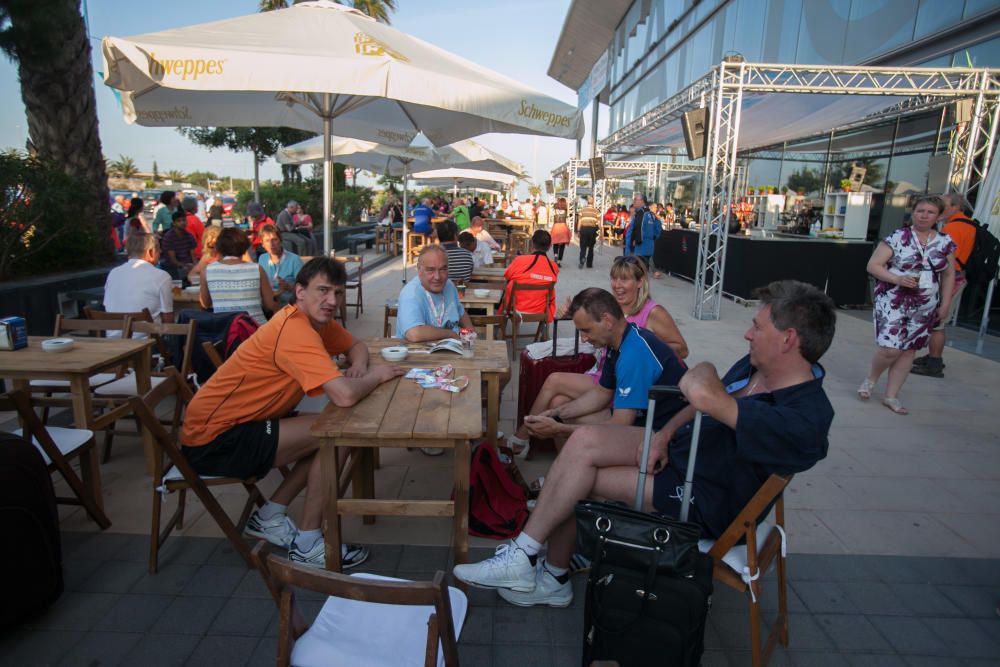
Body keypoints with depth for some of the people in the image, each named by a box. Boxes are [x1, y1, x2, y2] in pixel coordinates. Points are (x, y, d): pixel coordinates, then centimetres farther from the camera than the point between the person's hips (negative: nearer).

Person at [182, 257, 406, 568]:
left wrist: (358, 366, -8)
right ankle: (307, 545, -2)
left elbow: (356, 346, 16)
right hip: (212, 440, -9)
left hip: (232, 424, 9)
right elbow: (345, 396, -36)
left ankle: (269, 516, 15)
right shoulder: (295, 330, -27)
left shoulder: (316, 319, 1)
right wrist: (375, 376, -15)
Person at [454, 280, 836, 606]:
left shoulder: (805, 418, -29)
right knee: (584, 440, -11)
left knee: (578, 477, -14)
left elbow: (701, 394, -43)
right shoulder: (756, 366, 0)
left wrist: (701, 373, -20)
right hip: (677, 447, 8)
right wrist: (665, 434, -4)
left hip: (704, 502, -8)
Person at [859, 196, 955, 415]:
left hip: (925, 308, 4)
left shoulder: (946, 242, 6)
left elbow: (949, 275, 13)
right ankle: (871, 378, 16)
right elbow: (873, 265, -8)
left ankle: (891, 396, 17)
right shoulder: (897, 237, -6)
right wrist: (897, 279, -21)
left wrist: (945, 304, 8)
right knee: (890, 348, -14)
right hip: (892, 302, -4)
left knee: (909, 350, 7)